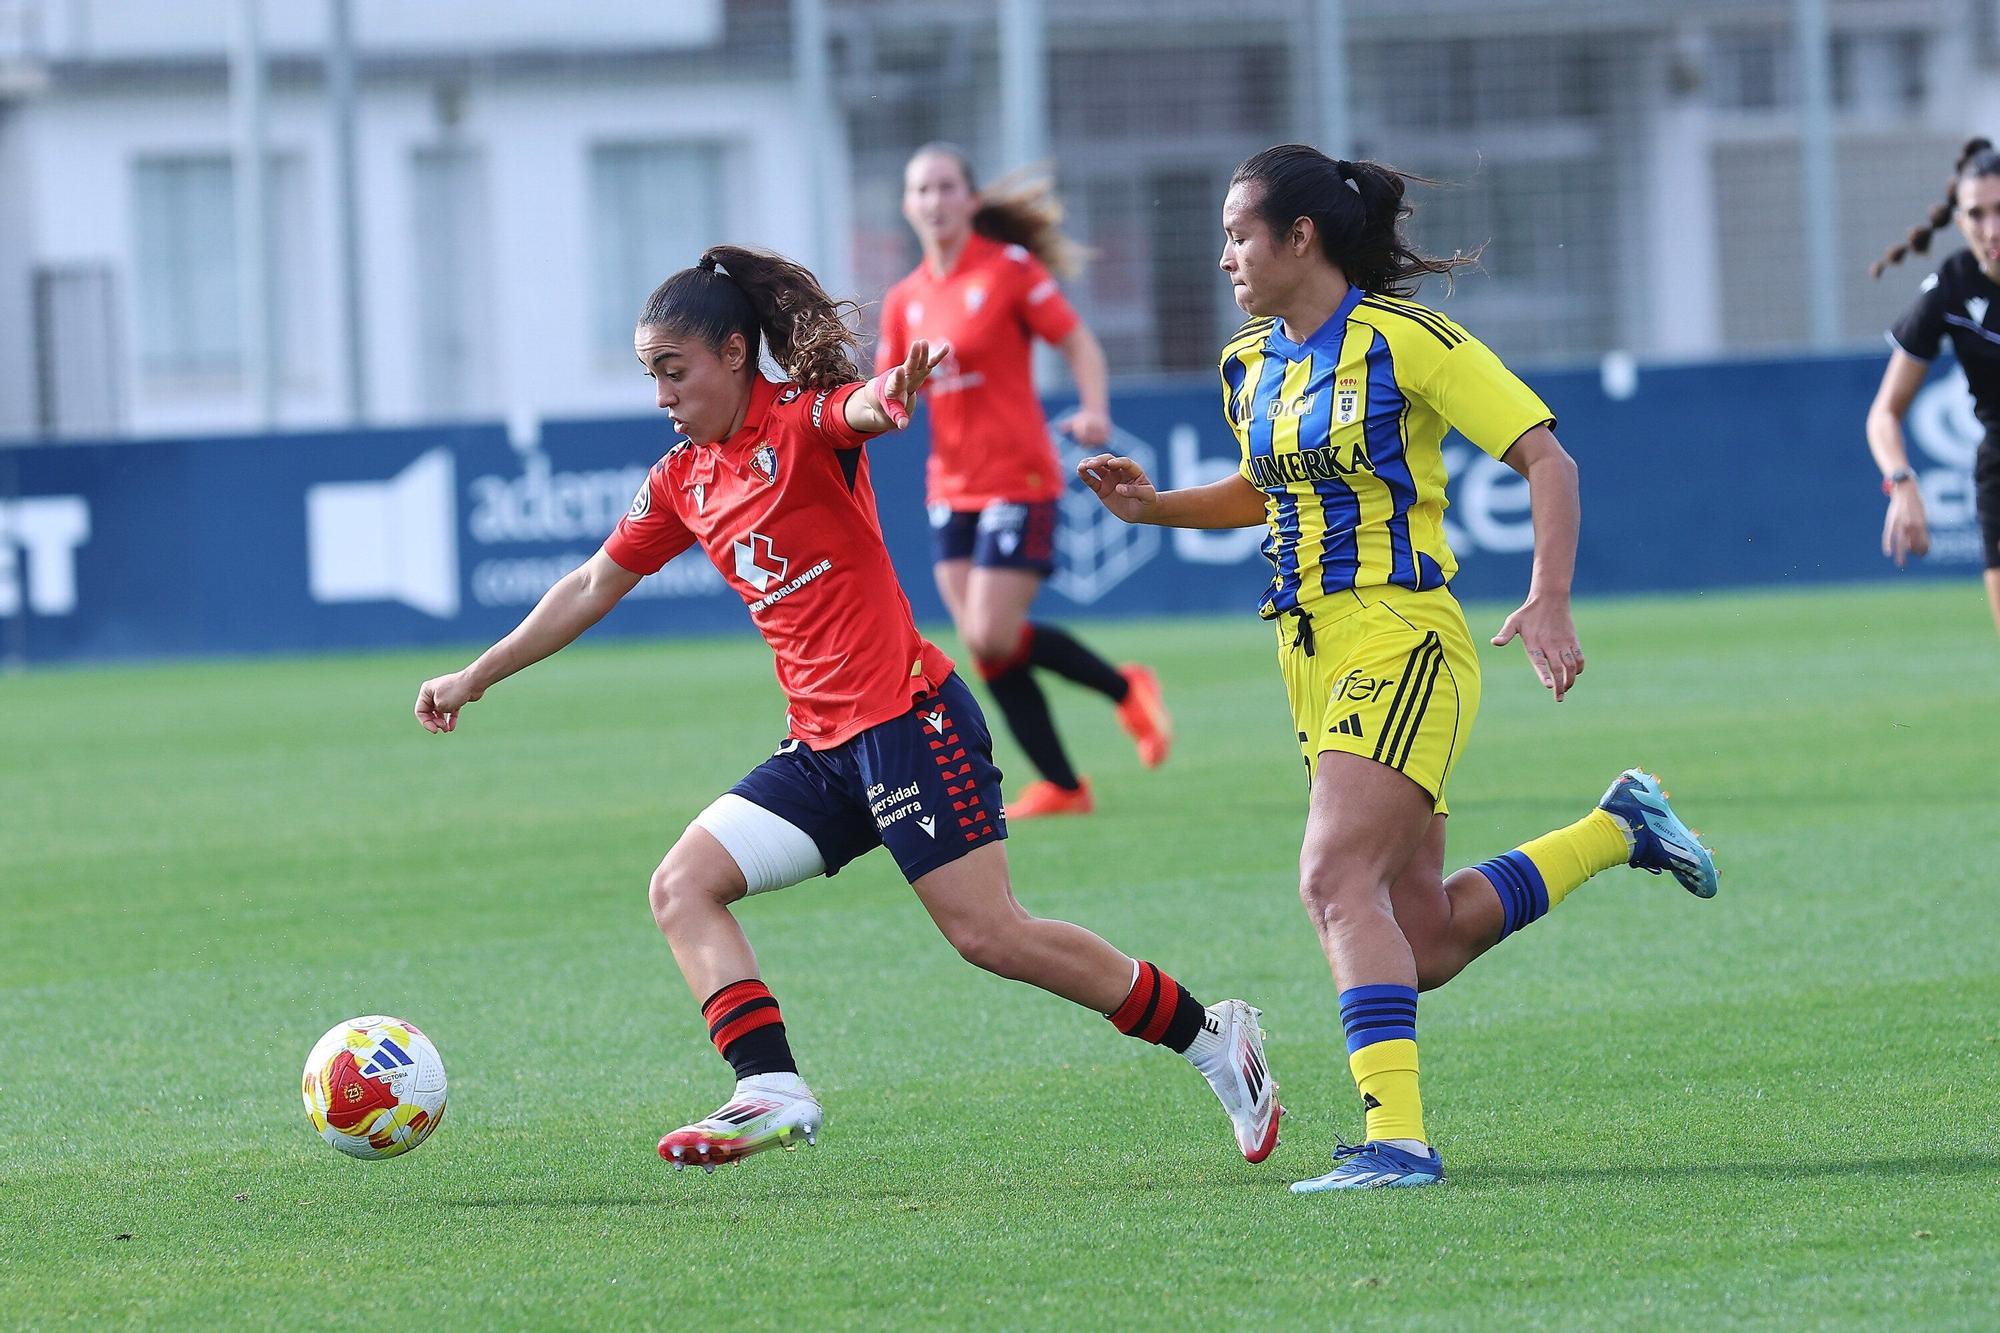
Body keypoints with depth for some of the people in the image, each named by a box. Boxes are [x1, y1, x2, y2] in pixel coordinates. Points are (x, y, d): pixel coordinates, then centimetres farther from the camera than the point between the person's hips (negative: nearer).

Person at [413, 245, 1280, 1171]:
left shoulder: (802, 423, -7)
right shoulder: (682, 481, 14)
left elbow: (861, 410, -32)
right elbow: (593, 587, 25)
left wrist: (890, 395, -57)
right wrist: (475, 678, 29)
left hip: (906, 718, -8)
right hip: (823, 747, 8)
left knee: (990, 936, -12)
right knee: (682, 888, -6)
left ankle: (1209, 1036, 2)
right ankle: (771, 1089, -17)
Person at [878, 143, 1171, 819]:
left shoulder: (1009, 269, -5)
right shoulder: (906, 299, 10)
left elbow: (1077, 340, -3)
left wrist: (1095, 409, -19)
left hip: (1017, 479, -6)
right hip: (952, 490, 6)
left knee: (994, 638, -15)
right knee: (984, 650, 1)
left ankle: (1125, 688, 8)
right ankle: (1061, 786, 10)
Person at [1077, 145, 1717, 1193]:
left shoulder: (1406, 341, -10)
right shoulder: (1248, 366, 12)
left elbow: (1547, 461, -9)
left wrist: (1549, 602, -21)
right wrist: (1156, 507, 14)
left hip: (1401, 643, -8)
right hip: (1314, 656, 8)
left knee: (1334, 880, -24)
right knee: (1425, 938, 10)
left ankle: (1397, 1137, -25)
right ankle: (1618, 830, 33)